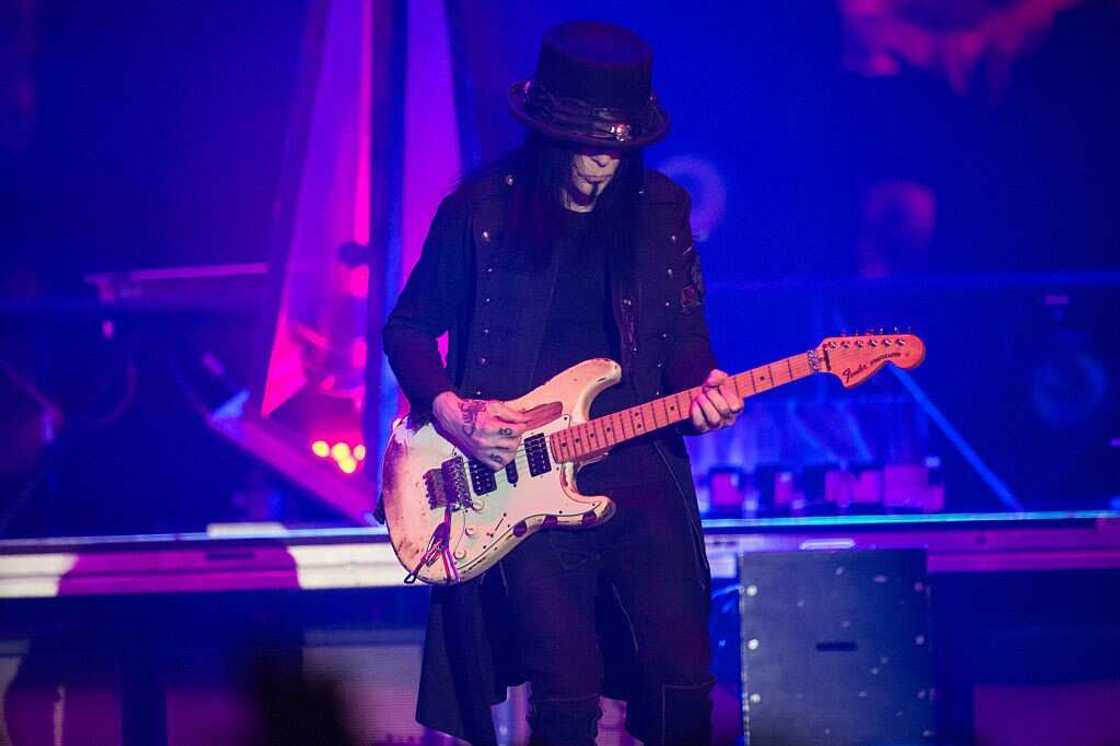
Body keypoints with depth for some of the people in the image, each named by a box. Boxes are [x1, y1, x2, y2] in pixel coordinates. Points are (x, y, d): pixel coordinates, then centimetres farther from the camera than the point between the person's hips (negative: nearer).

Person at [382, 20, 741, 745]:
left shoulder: (661, 209, 6)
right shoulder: (482, 209, -2)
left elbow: (685, 339, 13)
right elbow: (408, 329, 7)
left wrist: (701, 389, -9)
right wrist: (448, 410, -9)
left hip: (641, 473, 3)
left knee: (682, 676, -4)